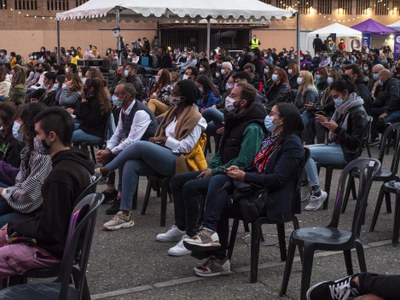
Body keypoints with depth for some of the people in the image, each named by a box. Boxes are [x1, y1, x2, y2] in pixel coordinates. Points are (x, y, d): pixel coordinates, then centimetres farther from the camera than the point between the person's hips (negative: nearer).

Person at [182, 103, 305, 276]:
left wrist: (244, 176, -17)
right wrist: (240, 171, -2)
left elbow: (278, 179, -19)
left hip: (274, 200, -8)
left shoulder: (292, 144, -9)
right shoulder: (273, 139, 19)